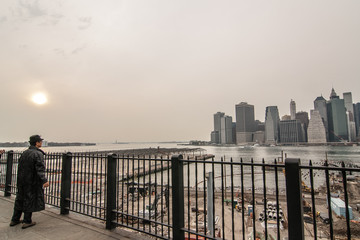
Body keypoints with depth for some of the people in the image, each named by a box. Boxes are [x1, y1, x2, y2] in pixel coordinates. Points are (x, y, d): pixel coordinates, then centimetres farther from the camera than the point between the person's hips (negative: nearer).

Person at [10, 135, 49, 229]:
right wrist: (44, 181, -28)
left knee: (20, 199, 18)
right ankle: (27, 221, 13)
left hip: (21, 181, 7)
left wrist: (20, 180, 23)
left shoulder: (24, 153, 8)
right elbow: (40, 169, -25)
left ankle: (14, 220, 29)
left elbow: (19, 167, 14)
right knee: (30, 201, 4)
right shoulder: (38, 154, -17)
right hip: (32, 182, -7)